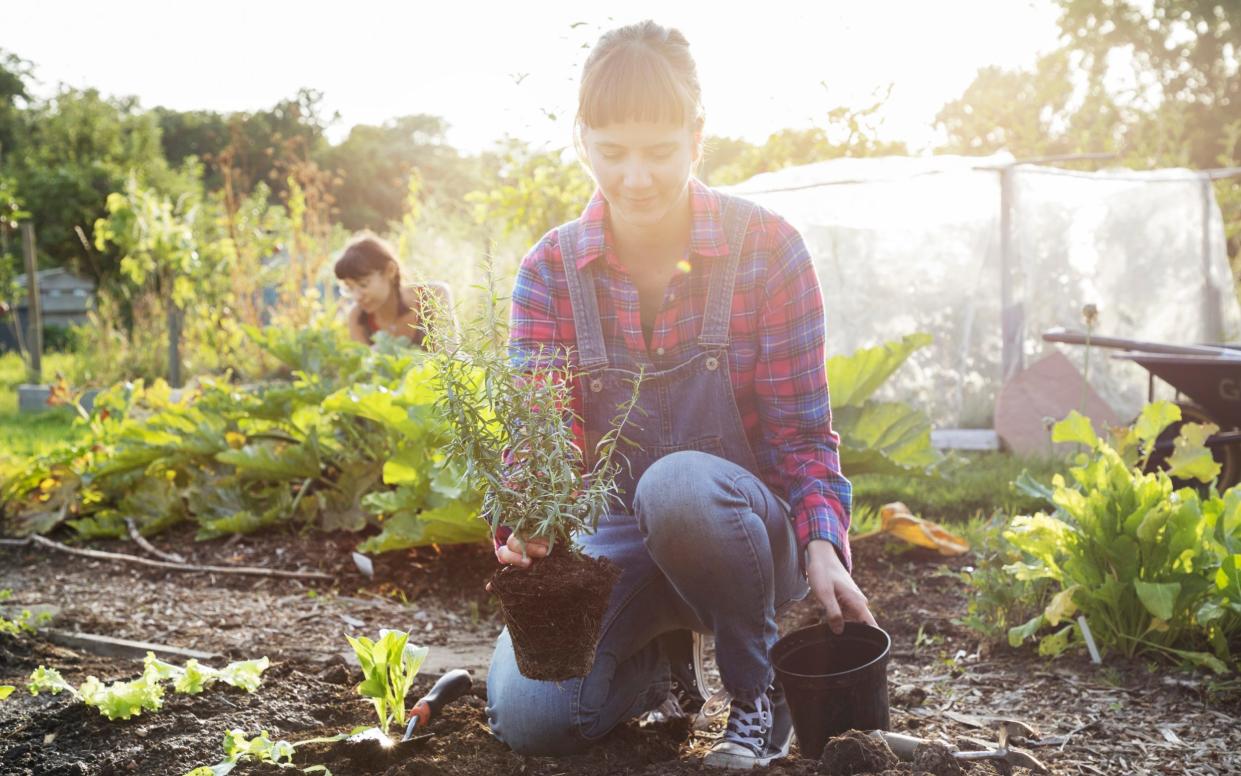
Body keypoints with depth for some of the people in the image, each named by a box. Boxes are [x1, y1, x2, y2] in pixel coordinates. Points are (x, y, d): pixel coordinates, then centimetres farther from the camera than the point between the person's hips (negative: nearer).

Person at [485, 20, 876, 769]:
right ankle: (660, 659, 14)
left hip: (743, 530, -2)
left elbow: (802, 433, -9)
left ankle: (761, 689, -10)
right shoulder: (550, 270, -4)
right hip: (618, 540, 2)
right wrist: (521, 523, -31)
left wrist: (823, 546, -26)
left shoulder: (768, 246, -10)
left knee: (677, 484, -38)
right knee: (528, 715, -20)